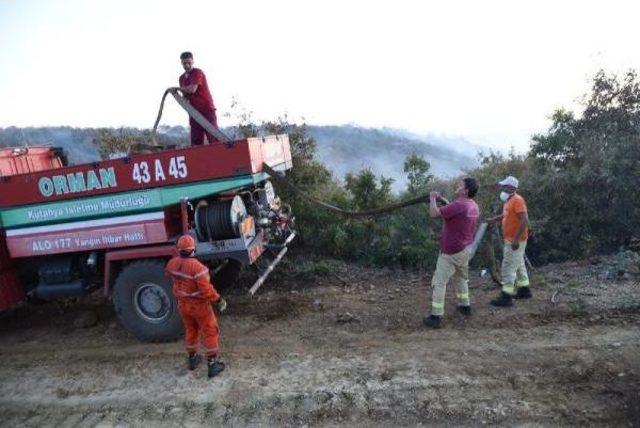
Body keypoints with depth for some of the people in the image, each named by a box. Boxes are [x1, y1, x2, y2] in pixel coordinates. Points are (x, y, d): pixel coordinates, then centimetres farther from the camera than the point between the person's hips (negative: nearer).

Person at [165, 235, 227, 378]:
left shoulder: (173, 263, -9)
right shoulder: (197, 266, -31)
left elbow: (168, 272, 16)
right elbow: (206, 289, -30)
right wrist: (218, 299, -17)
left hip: (183, 304, 6)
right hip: (198, 305, -6)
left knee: (190, 330, 25)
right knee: (209, 332, 9)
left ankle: (192, 358, 40)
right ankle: (212, 364, 13)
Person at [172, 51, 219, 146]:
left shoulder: (198, 72, -5)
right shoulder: (181, 78, 16)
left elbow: (192, 89, -18)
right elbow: (186, 96, 19)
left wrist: (177, 88, -5)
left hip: (207, 109, -7)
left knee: (213, 137, -14)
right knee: (196, 142, 1)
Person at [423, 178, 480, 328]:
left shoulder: (459, 205, -23)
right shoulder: (473, 206, 6)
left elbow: (434, 213, -25)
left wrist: (433, 198, -8)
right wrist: (443, 199, 13)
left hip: (450, 252, -9)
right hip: (465, 249, 9)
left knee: (439, 283, -4)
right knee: (461, 278, 27)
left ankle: (436, 317, -4)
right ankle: (465, 306, 39)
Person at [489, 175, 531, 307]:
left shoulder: (517, 200, -18)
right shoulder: (510, 200, 11)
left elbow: (524, 220, -25)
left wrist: (516, 239, -27)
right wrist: (493, 219, 16)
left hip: (515, 241, -10)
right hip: (511, 240, 10)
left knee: (508, 267, -7)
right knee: (518, 265, 19)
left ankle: (506, 297, -2)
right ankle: (524, 290, 33)